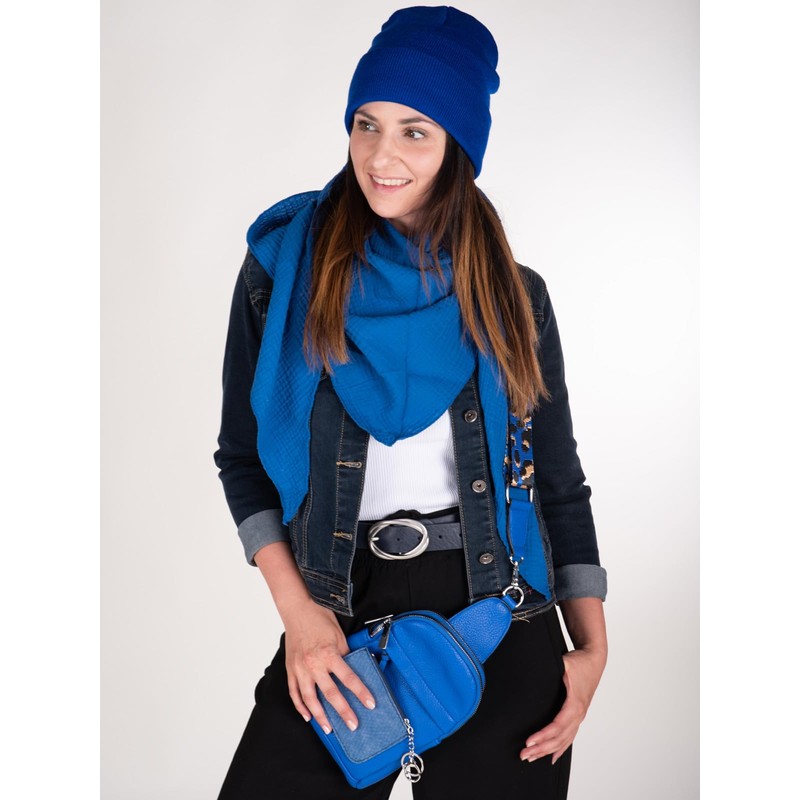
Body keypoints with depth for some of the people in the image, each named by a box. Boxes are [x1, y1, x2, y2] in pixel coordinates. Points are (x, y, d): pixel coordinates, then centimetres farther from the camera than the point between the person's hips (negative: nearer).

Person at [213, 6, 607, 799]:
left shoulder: (512, 295, 5)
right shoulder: (283, 265, 2)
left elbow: (558, 479, 8)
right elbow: (241, 458, 3)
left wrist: (591, 646, 0)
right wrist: (296, 609, -8)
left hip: (500, 613, 1)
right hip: (344, 609, 0)